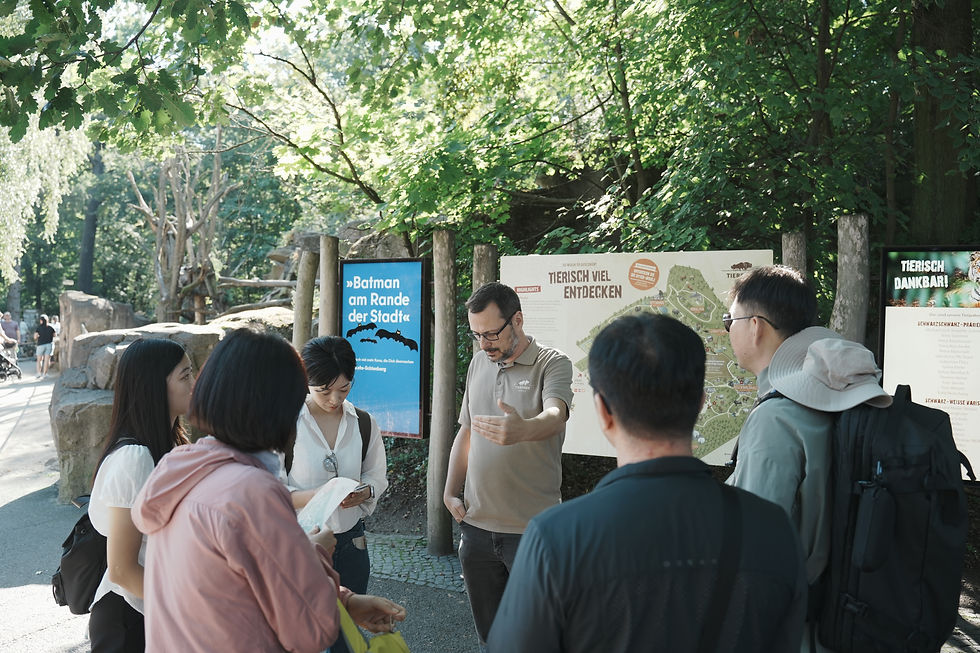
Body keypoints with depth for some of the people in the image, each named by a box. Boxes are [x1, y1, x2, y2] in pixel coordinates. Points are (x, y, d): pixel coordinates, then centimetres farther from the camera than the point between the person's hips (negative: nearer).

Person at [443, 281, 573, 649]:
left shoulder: (552, 364, -9)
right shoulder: (478, 363, 9)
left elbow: (555, 417, -29)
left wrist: (522, 430, -50)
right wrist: (450, 491, 8)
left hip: (531, 529, -5)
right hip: (477, 524, 5)